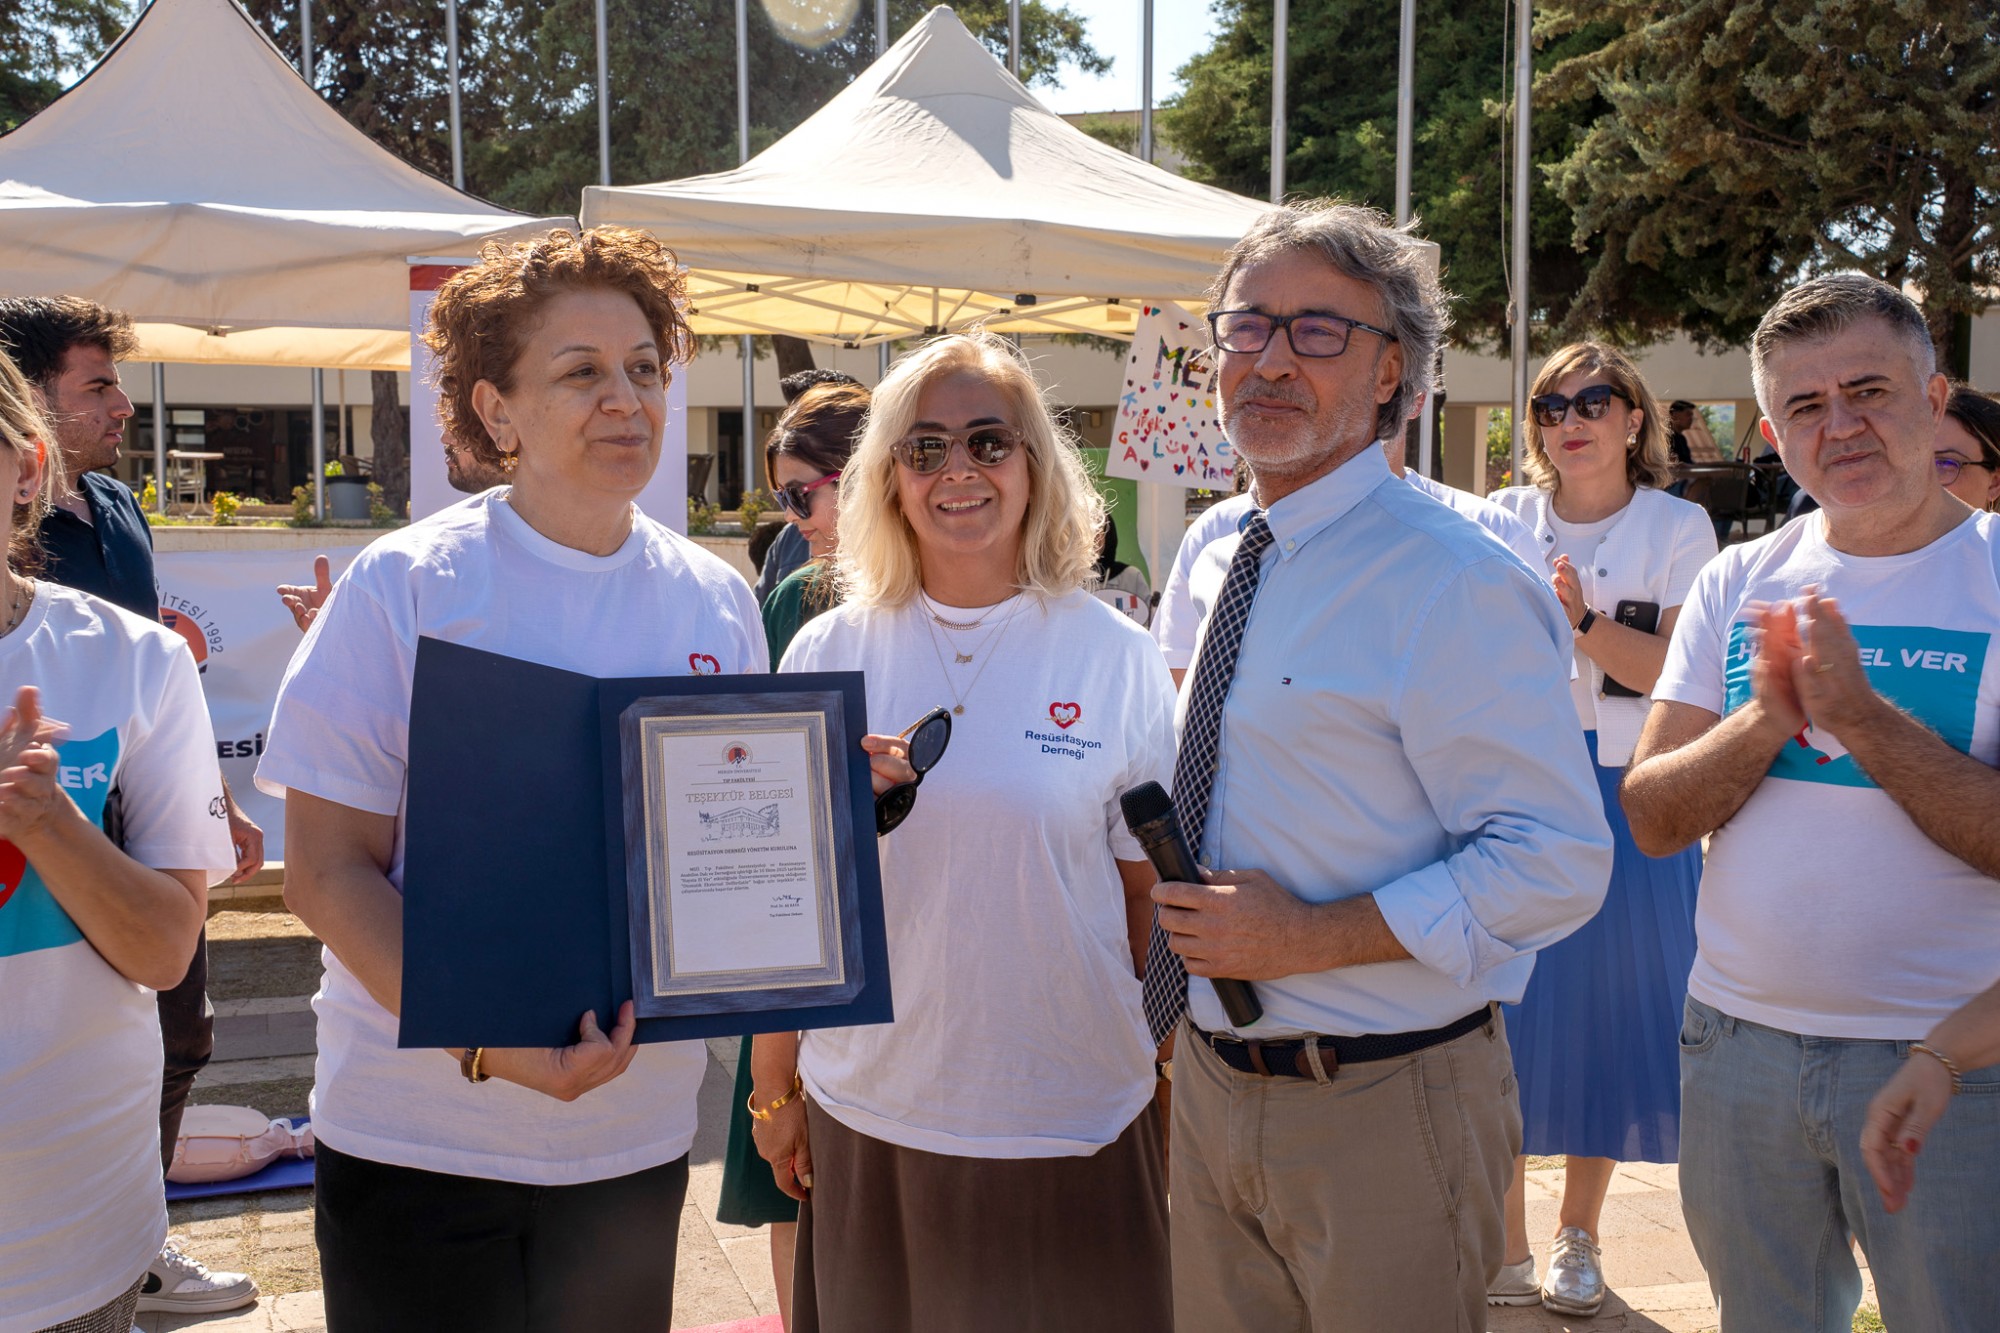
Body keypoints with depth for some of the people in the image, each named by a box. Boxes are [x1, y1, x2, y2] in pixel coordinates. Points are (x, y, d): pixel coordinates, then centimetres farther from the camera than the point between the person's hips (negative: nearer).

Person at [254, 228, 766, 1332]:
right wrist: (486, 1043, -25)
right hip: (420, 1139, -3)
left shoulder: (715, 601, 2)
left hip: (636, 1139, 4)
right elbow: (326, 872, -12)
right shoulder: (402, 589, -9)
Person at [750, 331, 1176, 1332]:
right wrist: (774, 1090, 8)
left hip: (1070, 1126, -1)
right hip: (866, 1117, 2)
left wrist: (1165, 1097, 1)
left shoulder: (1115, 658, -3)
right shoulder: (829, 655, 1)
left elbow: (1150, 895, 2)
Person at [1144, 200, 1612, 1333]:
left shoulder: (1455, 583, -17)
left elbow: (1560, 864, -21)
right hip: (1211, 1084, 7)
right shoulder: (1213, 567, 8)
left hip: (1382, 1112, -7)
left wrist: (1309, 936, -22)